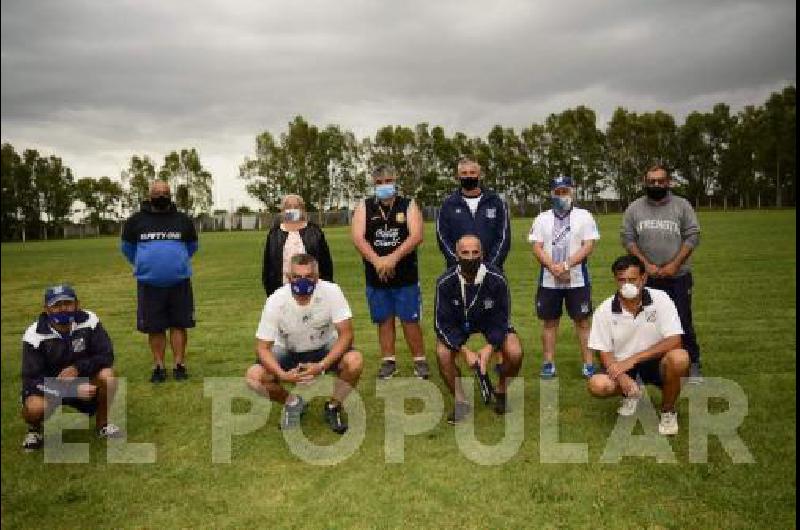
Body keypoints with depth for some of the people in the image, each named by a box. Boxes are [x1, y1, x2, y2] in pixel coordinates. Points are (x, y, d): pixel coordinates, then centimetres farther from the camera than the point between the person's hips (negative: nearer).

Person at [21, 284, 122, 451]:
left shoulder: (89, 321, -14)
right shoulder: (34, 336, -18)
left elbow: (106, 356, -13)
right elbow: (31, 379, -20)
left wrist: (76, 369, -30)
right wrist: (74, 390, -31)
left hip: (82, 379, 2)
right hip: (47, 385, -2)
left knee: (107, 376, -28)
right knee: (34, 408, -34)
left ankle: (102, 424, -1)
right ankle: (34, 428, 6)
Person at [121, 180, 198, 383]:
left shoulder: (183, 220, 4)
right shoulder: (136, 221, 2)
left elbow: (192, 246, 19)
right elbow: (127, 247, 18)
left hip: (179, 283, 0)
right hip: (149, 284, 0)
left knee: (178, 325, 3)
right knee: (155, 328, 5)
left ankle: (179, 365, 12)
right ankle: (158, 367, 16)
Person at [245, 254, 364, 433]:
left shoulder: (331, 291, -26)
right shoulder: (275, 301, -24)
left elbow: (346, 334, -25)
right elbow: (263, 347, -20)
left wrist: (321, 366, -38)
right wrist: (282, 374, -38)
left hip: (325, 348, -1)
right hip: (288, 351, 1)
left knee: (354, 361, -31)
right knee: (254, 377, -23)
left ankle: (333, 406, -1)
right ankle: (293, 403, 9)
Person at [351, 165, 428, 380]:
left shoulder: (408, 205, 2)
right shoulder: (364, 207, 6)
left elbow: (416, 235, -11)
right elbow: (358, 238, -7)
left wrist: (393, 258, -22)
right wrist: (377, 261, -21)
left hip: (406, 275, -2)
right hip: (375, 277, 2)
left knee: (410, 320, 2)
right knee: (384, 320, 9)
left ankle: (419, 360, 14)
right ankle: (388, 361, 20)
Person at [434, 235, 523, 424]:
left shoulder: (497, 279, -26)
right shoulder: (445, 282, -27)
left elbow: (501, 319, -17)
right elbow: (443, 323, -21)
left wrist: (489, 348, -31)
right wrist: (465, 351, -30)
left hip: (491, 321, 0)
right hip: (457, 323, 0)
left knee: (515, 353, -22)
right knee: (443, 354, -26)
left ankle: (501, 392, 10)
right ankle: (461, 402, -1)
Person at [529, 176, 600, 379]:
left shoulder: (584, 216, 2)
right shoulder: (542, 218, 7)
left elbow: (588, 246, -6)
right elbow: (537, 248, 0)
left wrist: (566, 265, -17)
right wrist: (553, 267, -15)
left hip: (577, 279, -2)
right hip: (548, 280, 2)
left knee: (582, 321, 3)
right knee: (549, 321, 7)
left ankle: (588, 363, 11)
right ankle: (548, 363, 15)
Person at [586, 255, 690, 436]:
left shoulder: (660, 299, -14)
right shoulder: (605, 310, -10)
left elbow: (674, 341, -21)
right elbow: (605, 352, -5)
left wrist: (632, 359, -26)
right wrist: (621, 376, -26)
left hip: (655, 362, -1)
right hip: (622, 366, 1)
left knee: (679, 358, -35)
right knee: (597, 385, -28)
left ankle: (668, 411, -4)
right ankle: (630, 393, 12)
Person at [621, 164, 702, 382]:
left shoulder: (682, 206, 1)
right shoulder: (634, 208, 4)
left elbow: (692, 236, -3)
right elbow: (628, 239, 1)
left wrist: (674, 265, -12)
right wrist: (646, 265, -9)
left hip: (678, 276, -1)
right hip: (646, 277, 2)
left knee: (683, 322, 2)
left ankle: (693, 365, 14)